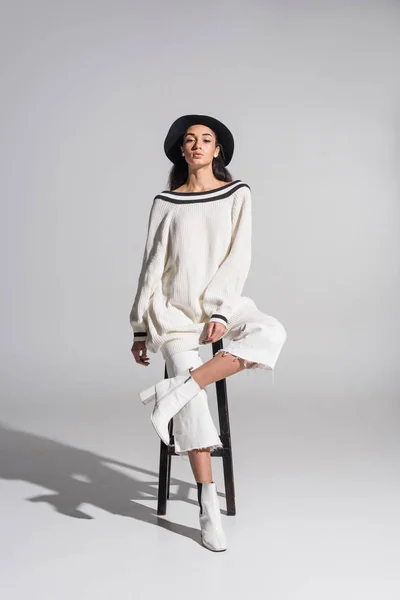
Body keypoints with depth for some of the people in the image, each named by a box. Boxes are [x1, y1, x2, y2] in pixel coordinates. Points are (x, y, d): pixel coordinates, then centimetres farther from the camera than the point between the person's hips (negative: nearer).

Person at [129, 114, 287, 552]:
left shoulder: (237, 195, 8)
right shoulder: (166, 203, 9)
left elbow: (238, 258, 0)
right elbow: (152, 266, 9)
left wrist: (220, 311, -13)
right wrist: (140, 328, 8)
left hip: (222, 304, 1)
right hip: (176, 308, -1)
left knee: (270, 332, -32)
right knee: (193, 398, -20)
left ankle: (175, 390, -32)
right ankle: (208, 509, -15)